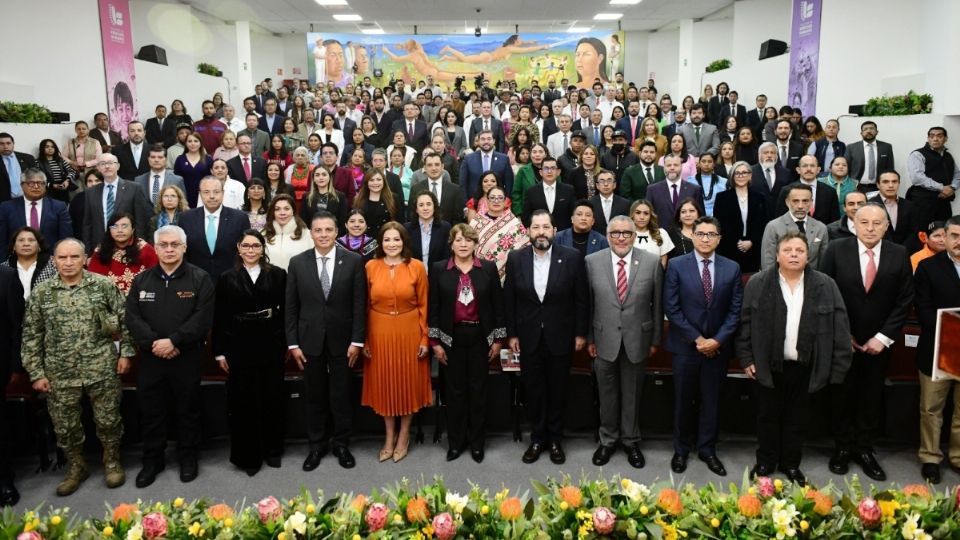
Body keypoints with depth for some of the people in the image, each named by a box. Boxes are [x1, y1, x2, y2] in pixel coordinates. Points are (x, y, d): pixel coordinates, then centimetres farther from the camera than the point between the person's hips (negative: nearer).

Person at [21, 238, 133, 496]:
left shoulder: (104, 285, -4)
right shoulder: (41, 293, 0)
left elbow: (124, 319, 2)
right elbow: (31, 335, 3)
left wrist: (125, 352, -2)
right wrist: (36, 372, 1)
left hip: (102, 369, -2)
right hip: (60, 374, 2)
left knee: (108, 420, 7)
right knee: (65, 426, 11)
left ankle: (112, 462, 29)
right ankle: (76, 467, 32)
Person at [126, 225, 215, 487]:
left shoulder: (199, 278, -3)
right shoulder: (141, 280, 8)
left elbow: (203, 318, -12)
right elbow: (132, 318, 0)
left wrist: (173, 341, -19)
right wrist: (153, 342, -15)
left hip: (187, 357, -3)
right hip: (150, 358, 3)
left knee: (188, 409, 9)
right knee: (151, 411, 11)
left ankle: (188, 458, 24)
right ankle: (152, 460, 26)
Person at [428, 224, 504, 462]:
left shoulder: (488, 268, 0)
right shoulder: (439, 269, 0)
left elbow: (497, 304, 3)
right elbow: (433, 306, 0)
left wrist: (498, 339, 1)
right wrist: (435, 341, -3)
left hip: (480, 336, 0)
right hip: (451, 337, 0)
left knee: (478, 389, 7)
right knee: (455, 390, 7)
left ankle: (477, 442, 21)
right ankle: (455, 441, 20)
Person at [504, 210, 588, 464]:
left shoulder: (572, 257, -8)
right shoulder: (516, 258, -3)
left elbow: (581, 298, -3)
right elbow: (509, 300, 2)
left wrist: (580, 333, -2)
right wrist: (511, 334, 1)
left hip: (560, 337, -1)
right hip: (529, 337, 1)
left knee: (557, 391, 11)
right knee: (533, 391, 11)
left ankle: (555, 439, 28)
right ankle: (537, 439, 27)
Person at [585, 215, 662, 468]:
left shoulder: (652, 262, -6)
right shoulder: (592, 262, -5)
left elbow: (657, 303, 1)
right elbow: (587, 303, 1)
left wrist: (655, 339, 3)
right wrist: (589, 338, 2)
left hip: (637, 339, 0)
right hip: (605, 339, 0)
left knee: (632, 394, 13)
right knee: (607, 394, 13)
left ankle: (631, 441, 31)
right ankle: (608, 440, 31)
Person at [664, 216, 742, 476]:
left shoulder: (732, 268, 2)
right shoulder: (676, 265, -4)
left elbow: (735, 310, 0)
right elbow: (671, 308, -7)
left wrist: (717, 340, -11)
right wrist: (696, 339, -11)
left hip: (718, 346, 2)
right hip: (685, 345, -1)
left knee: (711, 401, 11)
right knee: (684, 401, 9)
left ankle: (707, 449, 26)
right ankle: (681, 449, 25)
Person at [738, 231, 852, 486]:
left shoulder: (825, 285, -3)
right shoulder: (758, 283, -5)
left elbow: (840, 326, -2)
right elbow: (745, 322, -2)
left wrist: (839, 366, -6)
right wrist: (746, 358, -4)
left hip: (804, 366, 1)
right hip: (768, 365, -1)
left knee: (797, 418, 15)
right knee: (768, 417, 12)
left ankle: (791, 463, 31)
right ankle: (765, 462, 29)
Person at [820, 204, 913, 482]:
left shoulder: (899, 255, -5)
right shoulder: (836, 249, -9)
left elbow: (905, 300, -4)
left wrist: (883, 337, -9)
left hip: (878, 342, 1)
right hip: (841, 340, -1)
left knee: (871, 398, 11)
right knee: (842, 396, 11)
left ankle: (864, 450, 24)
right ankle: (843, 448, 25)